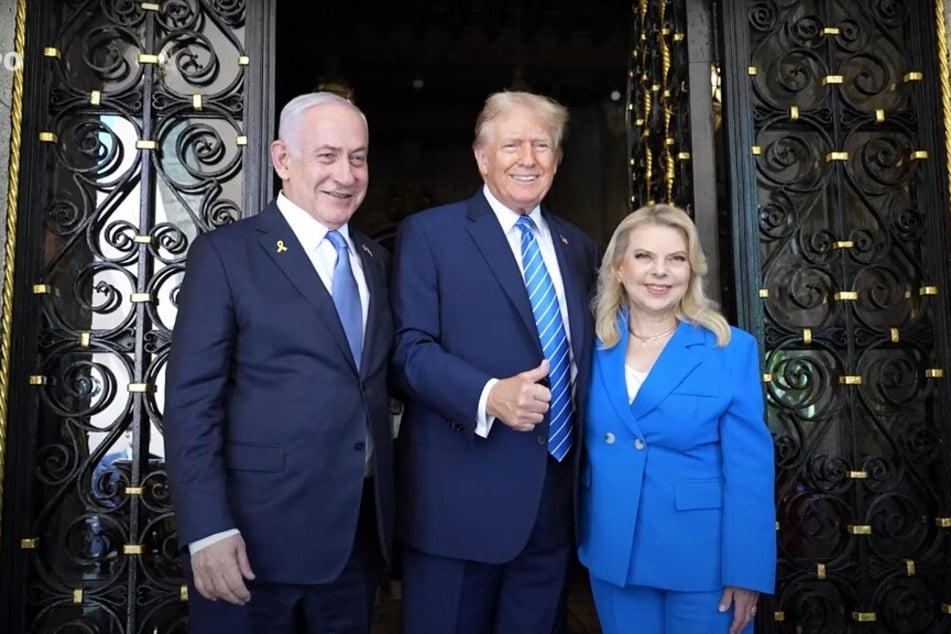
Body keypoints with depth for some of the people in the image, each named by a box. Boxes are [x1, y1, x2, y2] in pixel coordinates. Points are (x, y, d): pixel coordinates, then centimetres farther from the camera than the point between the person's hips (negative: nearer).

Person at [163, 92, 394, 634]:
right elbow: (192, 401, -10)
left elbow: (379, 380, 12)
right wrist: (207, 530, -17)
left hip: (361, 530, 5)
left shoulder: (376, 260, 10)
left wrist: (387, 509, 5)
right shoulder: (226, 253, -6)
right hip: (259, 534, -5)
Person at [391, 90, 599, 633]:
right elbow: (410, 348, -11)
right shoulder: (429, 233, -3)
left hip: (558, 493, 5)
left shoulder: (578, 246, 14)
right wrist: (488, 395, -26)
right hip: (462, 493, -5)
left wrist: (590, 458, 7)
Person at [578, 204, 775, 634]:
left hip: (701, 557, -3)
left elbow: (750, 469, -10)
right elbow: (581, 446, 7)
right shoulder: (594, 346, -1)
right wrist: (579, 537, 3)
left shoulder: (731, 350, -10)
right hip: (612, 553, 3)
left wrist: (747, 572, -10)